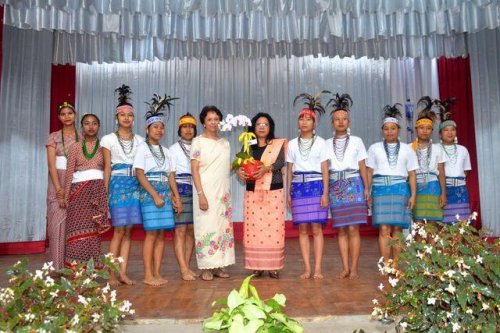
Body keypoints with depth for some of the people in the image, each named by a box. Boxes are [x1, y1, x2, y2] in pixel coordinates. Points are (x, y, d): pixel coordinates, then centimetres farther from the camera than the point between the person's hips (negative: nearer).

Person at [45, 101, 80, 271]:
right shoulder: (54, 137, 6)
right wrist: (59, 189, -14)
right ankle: (58, 269, 1)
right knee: (58, 224, -4)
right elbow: (51, 165, -3)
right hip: (58, 182, -1)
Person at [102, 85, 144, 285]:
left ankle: (123, 273, 9)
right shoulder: (108, 139, 6)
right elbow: (107, 167, 3)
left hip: (135, 185, 3)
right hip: (117, 184, -3)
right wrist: (105, 192, -3)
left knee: (128, 231, 4)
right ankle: (112, 275, 3)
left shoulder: (140, 140, 13)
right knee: (119, 231, -6)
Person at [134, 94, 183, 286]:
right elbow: (139, 174, -7)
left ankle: (157, 273, 9)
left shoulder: (166, 151, 17)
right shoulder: (142, 148, 1)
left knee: (161, 234, 3)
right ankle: (148, 275, 0)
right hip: (149, 194, -5)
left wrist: (177, 197, 3)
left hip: (166, 194, 5)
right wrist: (155, 195, -14)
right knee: (152, 233, -7)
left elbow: (171, 176, 14)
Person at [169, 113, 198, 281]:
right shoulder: (174, 149, 6)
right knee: (180, 230, -7)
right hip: (180, 190, -4)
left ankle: (187, 267, 12)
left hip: (195, 191, 4)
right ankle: (184, 270, -5)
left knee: (191, 230, 4)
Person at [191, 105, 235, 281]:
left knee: (223, 227, 5)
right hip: (206, 190, -5)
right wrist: (201, 194, -16)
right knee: (206, 227, -5)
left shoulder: (225, 143, 14)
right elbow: (194, 169, -8)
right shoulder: (198, 141, -1)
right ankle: (206, 268, 5)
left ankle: (218, 266, 14)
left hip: (223, 192, 5)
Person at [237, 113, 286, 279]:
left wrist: (267, 168, -28)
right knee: (253, 228, -2)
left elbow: (281, 162, -9)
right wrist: (240, 171, -21)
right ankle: (257, 266, 7)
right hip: (253, 193, 2)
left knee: (274, 227, -5)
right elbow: (242, 164, 3)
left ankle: (273, 266, 3)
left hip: (273, 192, -1)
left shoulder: (278, 144, 8)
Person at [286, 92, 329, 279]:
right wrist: (288, 193, 7)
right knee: (303, 229, 1)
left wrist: (325, 193, -5)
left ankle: (318, 269, 2)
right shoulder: (292, 144, 11)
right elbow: (289, 170, 11)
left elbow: (325, 169, 2)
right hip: (298, 186, 2)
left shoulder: (320, 142, 4)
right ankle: (307, 268, 7)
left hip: (316, 186, -2)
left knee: (316, 228, -4)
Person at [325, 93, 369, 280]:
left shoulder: (356, 141, 8)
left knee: (353, 229, -5)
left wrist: (366, 188, 1)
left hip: (353, 185, -1)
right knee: (341, 230, 4)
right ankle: (345, 268, 10)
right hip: (335, 187, 2)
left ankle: (354, 268, 2)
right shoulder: (327, 144, 10)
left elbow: (362, 167, 7)